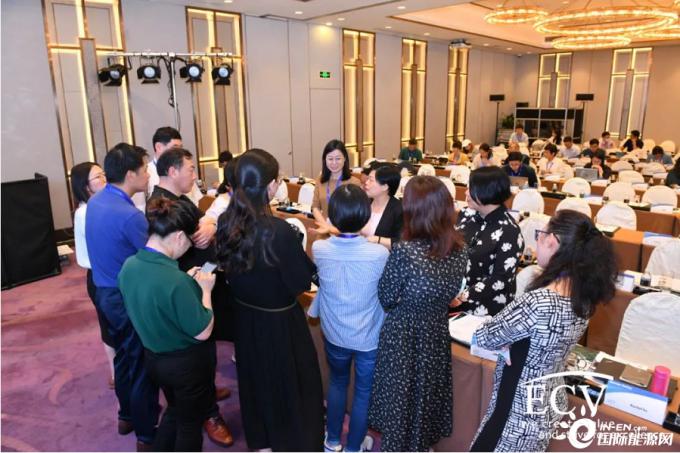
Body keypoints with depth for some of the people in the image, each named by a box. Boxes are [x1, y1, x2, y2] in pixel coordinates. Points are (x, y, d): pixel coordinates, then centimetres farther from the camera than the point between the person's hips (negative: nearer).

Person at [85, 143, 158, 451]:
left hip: (106, 292, 9)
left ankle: (126, 415, 42)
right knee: (142, 366, 6)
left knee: (124, 357, 24)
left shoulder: (95, 202, 2)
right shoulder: (129, 215, -27)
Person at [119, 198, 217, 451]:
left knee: (175, 410, 31)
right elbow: (202, 332, -24)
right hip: (188, 363, -7)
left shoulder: (129, 266, -9)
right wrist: (205, 289, -13)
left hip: (153, 357, 7)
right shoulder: (175, 280, -34)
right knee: (191, 421, 19)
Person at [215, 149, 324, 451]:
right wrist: (298, 249, -8)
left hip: (244, 316, 6)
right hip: (279, 322, -6)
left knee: (255, 378, 26)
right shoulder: (279, 231, -31)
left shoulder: (225, 222, -11)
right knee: (291, 383, 18)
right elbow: (301, 283, -21)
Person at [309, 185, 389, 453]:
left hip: (334, 333, 3)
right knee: (364, 392, 19)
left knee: (337, 383, 27)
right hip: (369, 337, -3)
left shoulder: (319, 249, -19)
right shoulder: (380, 254, -26)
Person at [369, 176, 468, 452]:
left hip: (402, 335, -5)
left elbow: (386, 298, -13)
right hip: (437, 333, 5)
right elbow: (450, 294, 5)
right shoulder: (459, 249, -9)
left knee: (399, 396, 16)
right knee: (426, 393, 24)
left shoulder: (405, 252, -26)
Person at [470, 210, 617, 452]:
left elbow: (484, 338, -18)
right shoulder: (583, 297, -7)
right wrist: (508, 335, -6)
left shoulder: (538, 302, -33)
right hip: (550, 408, 8)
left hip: (518, 416, -8)